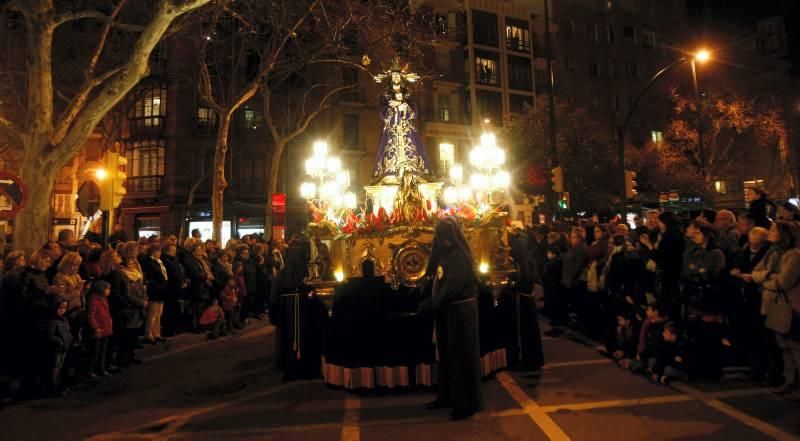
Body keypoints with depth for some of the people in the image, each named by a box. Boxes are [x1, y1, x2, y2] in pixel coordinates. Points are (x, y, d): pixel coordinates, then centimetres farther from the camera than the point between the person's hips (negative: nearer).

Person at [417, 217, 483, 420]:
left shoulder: (459, 256, -17)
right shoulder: (444, 254, 9)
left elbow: (451, 287, -21)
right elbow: (434, 280, 10)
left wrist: (429, 306, -13)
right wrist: (428, 303, -2)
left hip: (460, 311, -9)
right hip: (446, 311, 9)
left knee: (461, 356, 1)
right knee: (447, 354, 16)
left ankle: (466, 403, 12)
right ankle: (447, 396, 29)